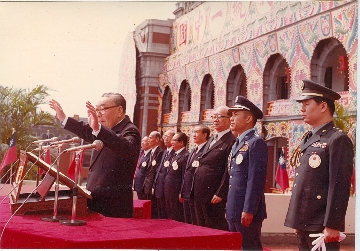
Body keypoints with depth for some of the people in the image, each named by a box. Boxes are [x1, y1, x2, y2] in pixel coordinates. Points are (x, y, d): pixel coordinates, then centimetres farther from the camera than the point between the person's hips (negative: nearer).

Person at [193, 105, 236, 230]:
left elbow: (229, 172, -18)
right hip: (200, 194, 9)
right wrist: (196, 191, 15)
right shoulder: (211, 139, 17)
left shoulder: (231, 141, -12)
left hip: (214, 196, -9)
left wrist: (220, 194, -20)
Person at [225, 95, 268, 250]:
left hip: (247, 211, -9)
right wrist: (229, 209, 18)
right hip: (234, 211, 9)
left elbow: (256, 179, -19)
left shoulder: (256, 142, -11)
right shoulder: (237, 144, 18)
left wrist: (249, 210, -22)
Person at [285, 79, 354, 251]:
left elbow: (340, 187, -17)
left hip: (321, 225, -8)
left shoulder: (338, 140, -11)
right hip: (303, 223, 8)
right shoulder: (307, 140, 15)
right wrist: (296, 222, 17)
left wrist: (332, 225, -19)